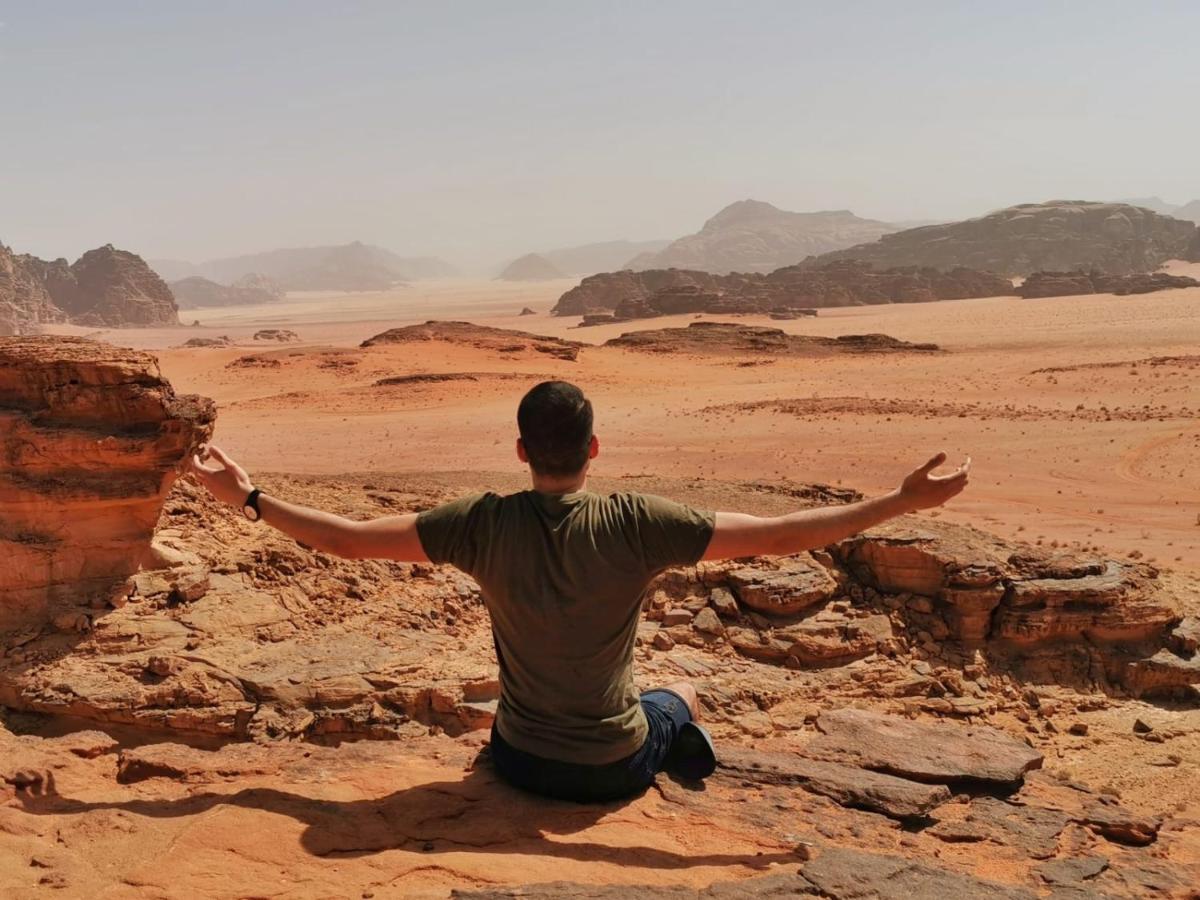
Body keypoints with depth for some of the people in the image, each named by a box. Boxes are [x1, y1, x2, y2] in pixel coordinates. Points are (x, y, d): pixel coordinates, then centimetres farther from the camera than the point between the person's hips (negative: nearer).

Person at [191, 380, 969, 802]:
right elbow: (779, 537, -21)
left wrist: (250, 499, 0)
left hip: (520, 762, 1)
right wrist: (903, 501, -13)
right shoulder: (636, 524, -23)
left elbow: (348, 539, -13)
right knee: (681, 692, 32)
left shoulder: (484, 525, -18)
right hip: (616, 769, -1)